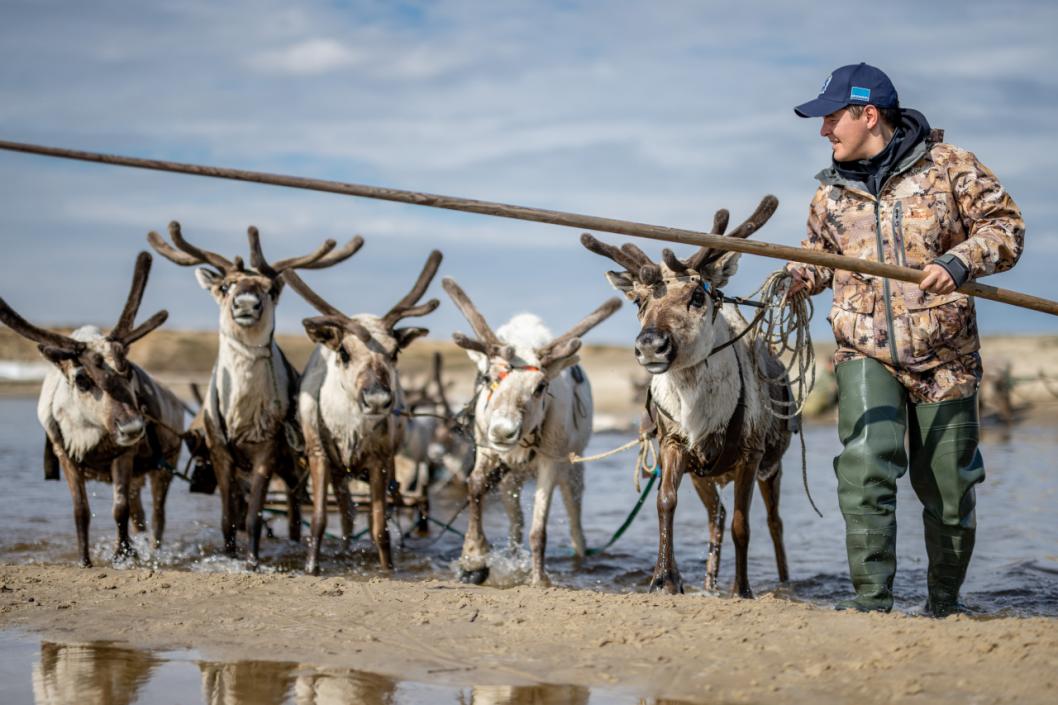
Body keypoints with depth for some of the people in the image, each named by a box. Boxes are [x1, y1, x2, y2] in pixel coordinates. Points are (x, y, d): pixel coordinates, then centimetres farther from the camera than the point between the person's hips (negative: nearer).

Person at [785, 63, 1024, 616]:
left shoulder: (949, 166, -2)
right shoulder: (831, 191, 11)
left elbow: (1004, 225, -2)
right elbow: (821, 256, 24)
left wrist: (958, 262, -19)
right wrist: (796, 278, 1)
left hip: (944, 356, -2)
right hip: (865, 352, 2)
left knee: (948, 488, 6)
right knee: (865, 468, -19)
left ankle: (944, 601, 26)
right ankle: (871, 598, -15)